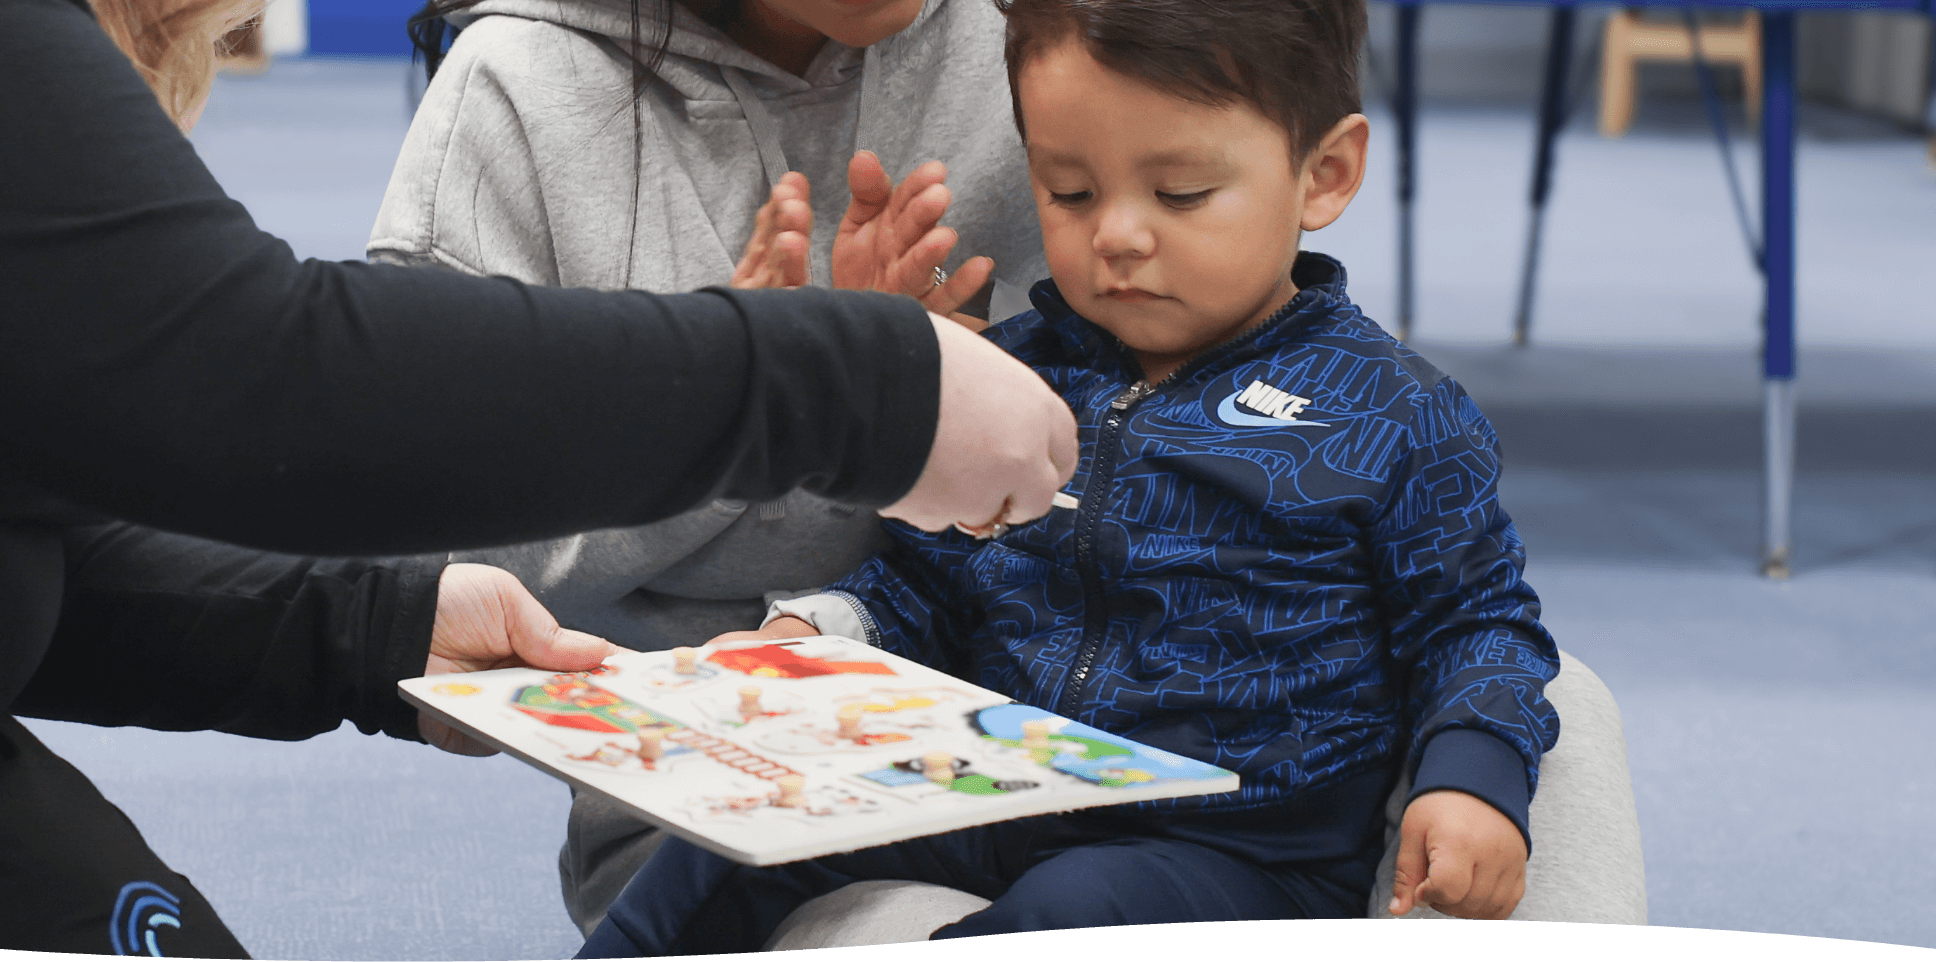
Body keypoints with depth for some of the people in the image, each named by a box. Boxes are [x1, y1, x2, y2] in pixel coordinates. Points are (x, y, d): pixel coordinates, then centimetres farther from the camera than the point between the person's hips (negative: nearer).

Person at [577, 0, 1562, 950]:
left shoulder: (1394, 418, -3)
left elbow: (1478, 626, 2)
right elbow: (920, 580, 19)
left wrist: (1472, 777, -16)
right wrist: (811, 633, 0)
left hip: (1243, 850, -4)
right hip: (993, 802, 5)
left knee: (1073, 909, -34)